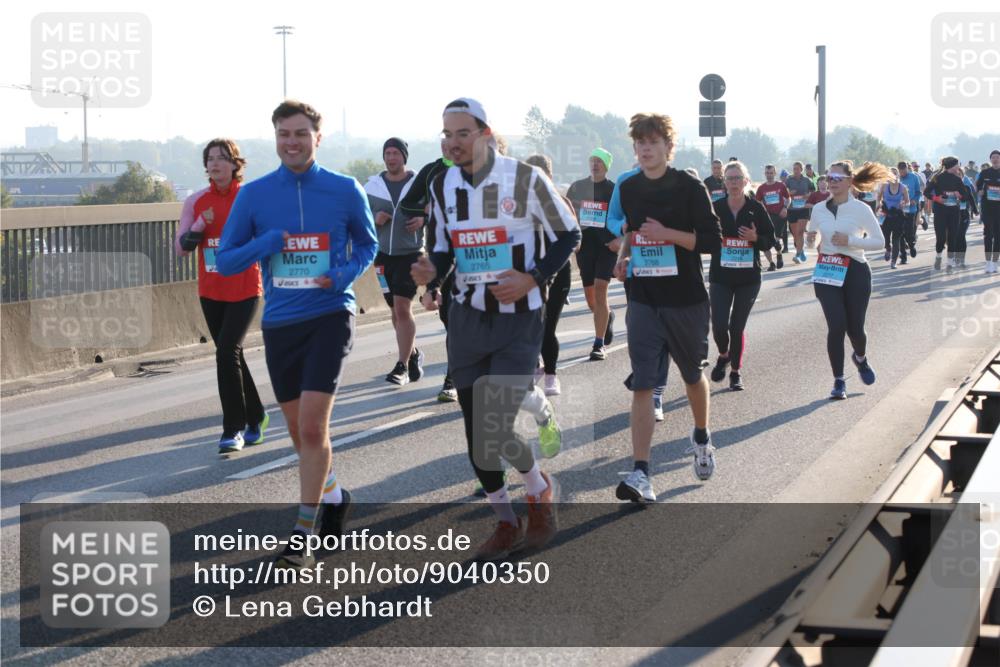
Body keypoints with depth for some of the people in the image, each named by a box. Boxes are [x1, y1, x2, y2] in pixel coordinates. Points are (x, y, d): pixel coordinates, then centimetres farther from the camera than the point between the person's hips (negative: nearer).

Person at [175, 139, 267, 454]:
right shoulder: (196, 202, 4)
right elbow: (180, 248, 2)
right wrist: (198, 227, -13)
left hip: (244, 291, -4)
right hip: (210, 292, 4)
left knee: (227, 353, -16)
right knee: (231, 356, 12)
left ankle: (234, 429, -8)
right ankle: (255, 418, 30)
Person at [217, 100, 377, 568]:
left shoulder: (345, 190, -2)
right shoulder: (253, 195, 1)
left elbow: (367, 243, 13)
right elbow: (225, 260, 3)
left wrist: (346, 274, -7)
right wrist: (267, 244, -14)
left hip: (330, 316, -3)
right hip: (278, 324, 3)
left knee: (312, 427, -14)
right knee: (300, 432, 13)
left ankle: (303, 536, -6)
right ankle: (332, 494, 41)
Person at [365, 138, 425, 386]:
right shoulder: (372, 186, 4)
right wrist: (374, 220, -10)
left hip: (411, 254, -4)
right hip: (384, 254, 4)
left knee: (402, 308, -13)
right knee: (396, 311, 12)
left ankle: (402, 366, -9)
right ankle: (413, 354, 33)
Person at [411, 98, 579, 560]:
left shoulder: (525, 179, -11)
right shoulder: (442, 187, 4)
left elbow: (568, 235, -2)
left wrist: (533, 279, -15)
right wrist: (431, 270, -9)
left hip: (518, 318, -5)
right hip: (467, 318, 5)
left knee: (498, 429, -14)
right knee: (475, 432, 6)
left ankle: (541, 491, 17)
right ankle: (507, 525, 23)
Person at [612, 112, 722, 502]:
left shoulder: (689, 188, -8)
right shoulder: (629, 189, 6)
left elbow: (712, 241, -12)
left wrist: (668, 234, -21)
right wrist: (624, 255, 7)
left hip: (686, 300, -2)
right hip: (643, 301, 3)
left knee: (693, 375, 18)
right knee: (642, 385, -9)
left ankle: (701, 438, 46)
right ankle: (640, 474, -15)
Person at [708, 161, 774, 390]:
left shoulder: (756, 209, -2)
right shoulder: (715, 208, -3)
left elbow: (770, 240, 3)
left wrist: (755, 238, -16)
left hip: (749, 278, 0)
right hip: (720, 277, 0)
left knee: (737, 327, 3)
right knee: (719, 326, -9)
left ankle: (736, 372, 23)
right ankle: (723, 355, 24)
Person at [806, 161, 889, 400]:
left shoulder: (861, 209, -5)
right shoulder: (819, 209, 5)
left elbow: (879, 241, -4)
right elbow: (811, 235, 19)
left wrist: (850, 240, -16)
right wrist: (811, 240, -5)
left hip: (855, 271, -2)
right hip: (827, 273, 2)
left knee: (855, 328, 4)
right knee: (836, 326, -10)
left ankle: (861, 358, 41)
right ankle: (839, 381, 2)